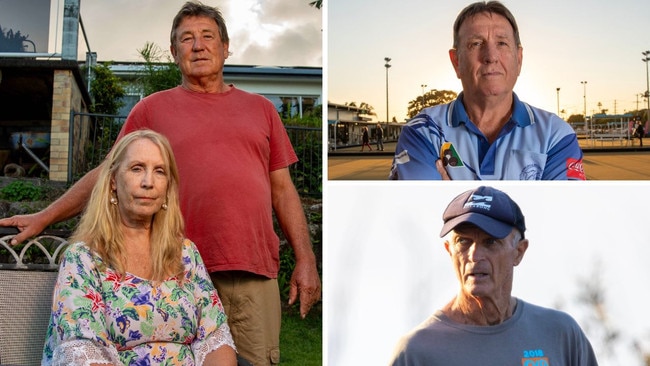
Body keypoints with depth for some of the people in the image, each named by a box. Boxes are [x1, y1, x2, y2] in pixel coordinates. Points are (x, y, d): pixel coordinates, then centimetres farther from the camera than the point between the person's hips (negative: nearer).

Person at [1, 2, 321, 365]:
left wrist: (306, 260, 7)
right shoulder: (153, 108, 12)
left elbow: (283, 189, 14)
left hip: (256, 273, 2)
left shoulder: (260, 108, 17)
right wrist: (45, 217, 5)